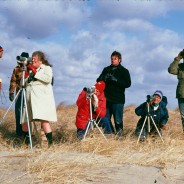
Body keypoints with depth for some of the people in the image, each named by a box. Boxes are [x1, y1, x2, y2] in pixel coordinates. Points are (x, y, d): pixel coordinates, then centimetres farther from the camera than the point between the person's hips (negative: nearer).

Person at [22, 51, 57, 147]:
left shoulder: (47, 68, 7)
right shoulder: (31, 70, 25)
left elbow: (48, 79, -12)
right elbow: (25, 83, 27)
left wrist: (35, 72, -9)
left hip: (42, 98, -7)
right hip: (30, 98, 7)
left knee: (44, 120, -20)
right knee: (24, 120, 5)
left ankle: (50, 142, -21)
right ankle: (27, 141, 24)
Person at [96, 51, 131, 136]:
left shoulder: (124, 71, 5)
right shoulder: (106, 69, 16)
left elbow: (128, 84, -6)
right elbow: (98, 80, 14)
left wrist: (116, 80, -18)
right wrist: (103, 78, -9)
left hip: (118, 100, -4)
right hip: (106, 98, 4)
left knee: (118, 120, -5)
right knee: (105, 118, 5)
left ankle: (119, 135, 6)